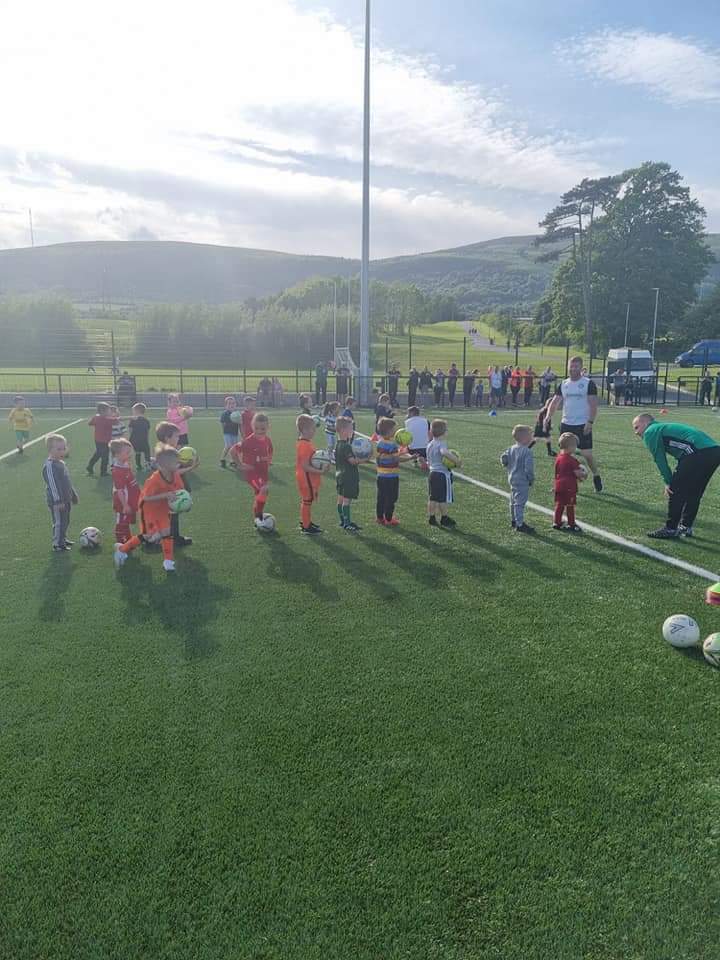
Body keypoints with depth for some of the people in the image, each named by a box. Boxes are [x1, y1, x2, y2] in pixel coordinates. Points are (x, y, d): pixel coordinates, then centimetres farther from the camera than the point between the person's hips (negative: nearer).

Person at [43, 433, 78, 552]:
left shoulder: (61, 463, 11)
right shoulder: (49, 465, -20)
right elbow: (52, 484, -23)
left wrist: (73, 495, 26)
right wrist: (57, 500, -25)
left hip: (65, 499, 10)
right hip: (56, 502, -10)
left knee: (65, 521, 20)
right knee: (59, 522, -2)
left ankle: (63, 539, 35)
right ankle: (57, 544, 8)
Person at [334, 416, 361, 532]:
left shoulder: (338, 444, 8)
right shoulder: (346, 446, -21)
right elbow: (353, 461, -24)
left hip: (340, 476, 10)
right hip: (348, 478, -10)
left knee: (341, 499, 14)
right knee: (347, 500, -6)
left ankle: (343, 521, 24)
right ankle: (347, 524, -4)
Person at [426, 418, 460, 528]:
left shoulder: (429, 445, 11)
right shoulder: (441, 443, -15)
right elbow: (445, 452, -39)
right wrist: (456, 461, -32)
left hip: (432, 473, 8)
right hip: (443, 474, -8)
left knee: (432, 498, 12)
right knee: (444, 498, 4)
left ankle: (431, 518, 16)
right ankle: (444, 519, 13)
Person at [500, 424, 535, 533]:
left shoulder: (511, 449, 3)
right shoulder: (527, 451, -20)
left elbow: (503, 458, 4)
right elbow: (529, 467, -22)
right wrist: (531, 479, -8)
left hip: (512, 479, 9)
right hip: (523, 481, -9)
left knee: (513, 501, 20)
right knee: (520, 502, -5)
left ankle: (513, 521, 33)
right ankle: (520, 525, -1)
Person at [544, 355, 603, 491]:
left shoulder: (588, 383, -6)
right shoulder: (563, 384, 9)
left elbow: (593, 405, -9)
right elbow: (554, 402, 6)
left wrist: (590, 422, -19)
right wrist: (548, 417, -10)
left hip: (583, 425, -4)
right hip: (566, 424, 4)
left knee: (587, 454, -3)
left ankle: (596, 477, 20)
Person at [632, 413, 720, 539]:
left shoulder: (650, 432, 8)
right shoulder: (665, 427, 34)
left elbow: (660, 459, 1)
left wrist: (668, 482, 5)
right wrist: (672, 481, 25)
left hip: (698, 452, -9)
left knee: (675, 491, 2)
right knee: (693, 493, 21)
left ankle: (670, 529, 8)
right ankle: (686, 526, 28)